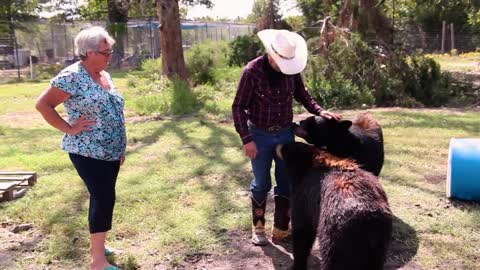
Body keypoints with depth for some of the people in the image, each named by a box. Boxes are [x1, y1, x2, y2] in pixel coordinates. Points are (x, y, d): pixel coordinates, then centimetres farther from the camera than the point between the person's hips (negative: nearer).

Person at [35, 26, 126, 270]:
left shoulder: (104, 75, 11)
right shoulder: (72, 76, -15)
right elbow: (43, 104, -14)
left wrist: (121, 146, 18)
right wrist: (69, 128, -16)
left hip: (110, 151, 8)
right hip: (88, 153, -8)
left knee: (102, 198, 15)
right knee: (104, 198, -10)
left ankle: (96, 244, 32)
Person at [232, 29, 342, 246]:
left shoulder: (292, 69, -6)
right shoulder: (252, 71, -17)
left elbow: (302, 95, 11)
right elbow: (238, 107, -13)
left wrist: (319, 111, -6)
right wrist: (247, 139, -17)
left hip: (286, 133, 4)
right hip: (260, 135, -3)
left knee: (286, 183, 8)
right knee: (261, 184, 8)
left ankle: (281, 229, 23)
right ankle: (258, 228, 28)